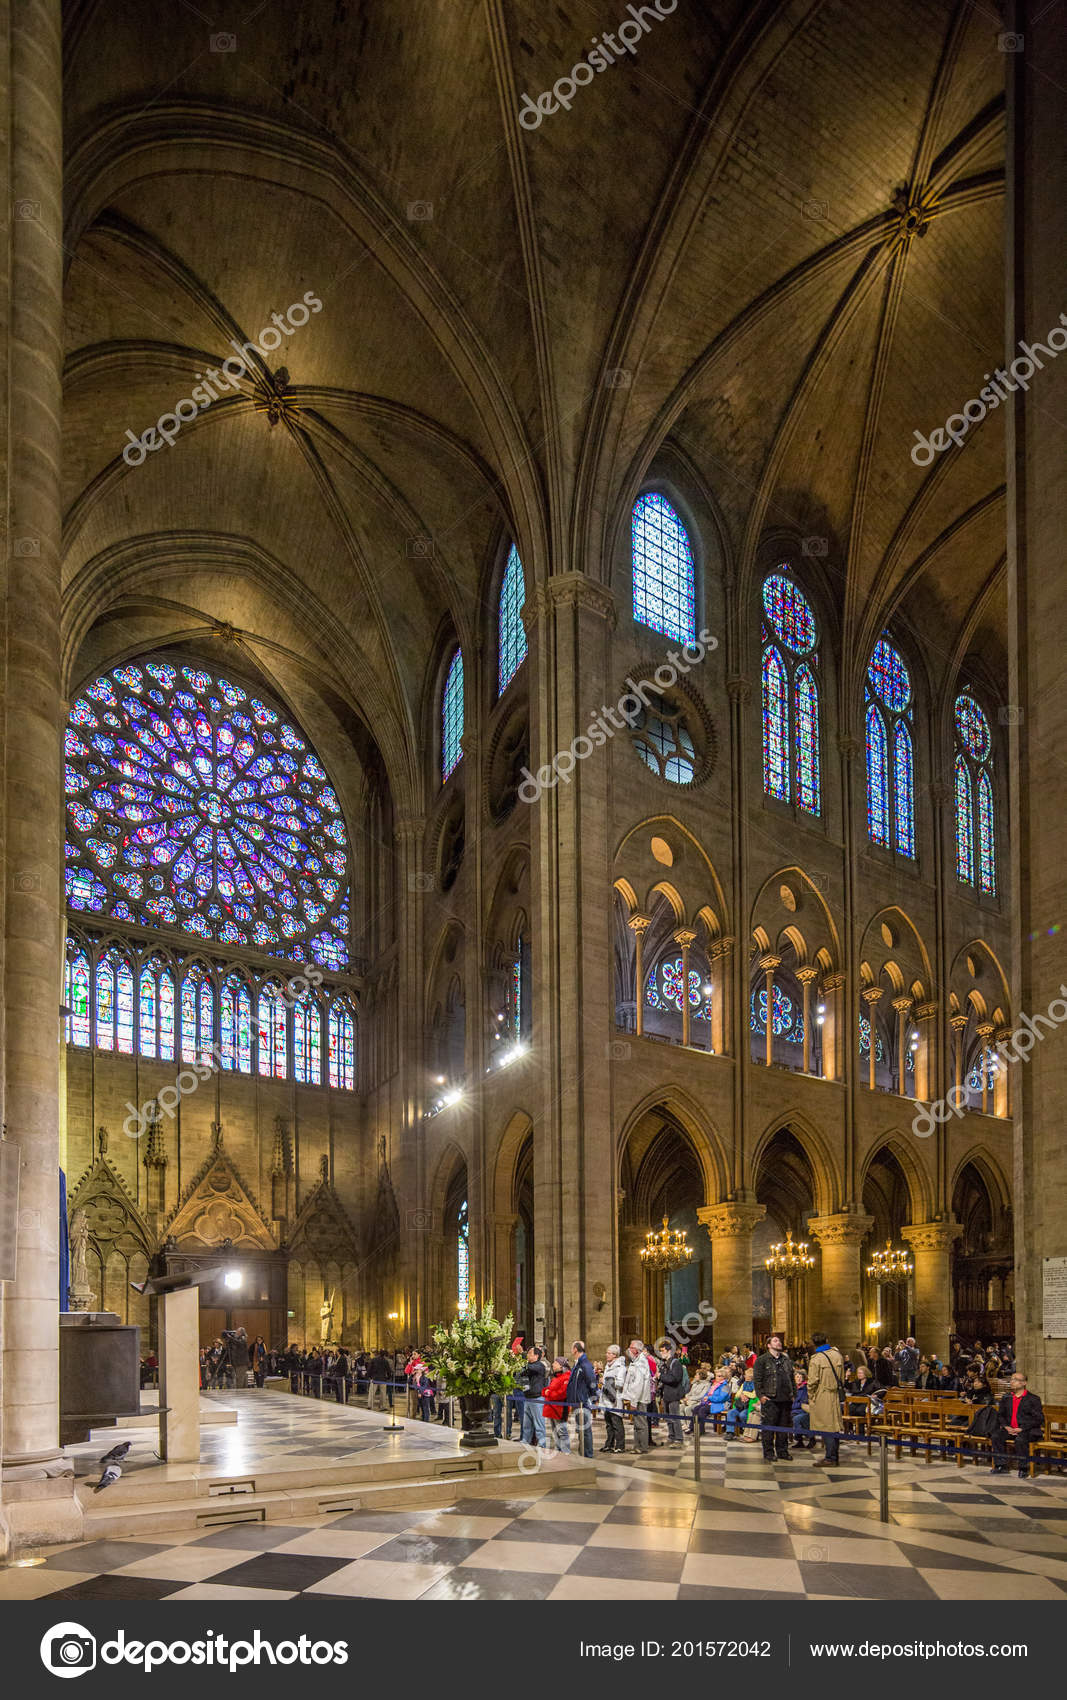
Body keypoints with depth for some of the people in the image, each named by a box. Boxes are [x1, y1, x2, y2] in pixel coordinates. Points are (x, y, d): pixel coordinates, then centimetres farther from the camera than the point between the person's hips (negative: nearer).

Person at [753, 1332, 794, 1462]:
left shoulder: (786, 1360, 18)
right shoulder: (762, 1360, 0)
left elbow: (792, 1378, 22)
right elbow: (757, 1379, -5)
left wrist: (792, 1394, 14)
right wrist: (760, 1395, -12)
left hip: (785, 1399, 5)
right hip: (770, 1399, -5)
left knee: (784, 1427, 9)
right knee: (769, 1428, -3)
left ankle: (782, 1452, 19)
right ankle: (769, 1454, 4)